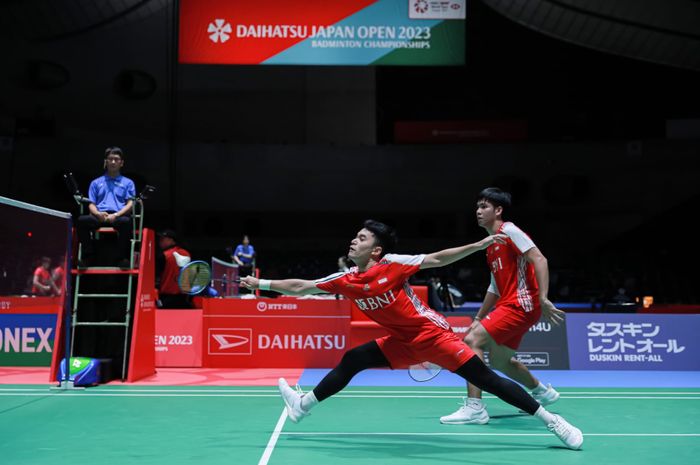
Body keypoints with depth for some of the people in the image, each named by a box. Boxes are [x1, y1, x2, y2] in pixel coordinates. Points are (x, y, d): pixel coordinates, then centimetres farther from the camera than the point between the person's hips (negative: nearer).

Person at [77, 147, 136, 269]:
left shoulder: (128, 183, 20)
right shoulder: (96, 183, 24)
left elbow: (130, 204, 7)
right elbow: (91, 204, 15)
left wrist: (116, 215, -12)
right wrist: (98, 214, -10)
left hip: (118, 216, -2)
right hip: (99, 216, 2)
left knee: (126, 221, -39)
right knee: (82, 220, -32)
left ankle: (124, 257, -25)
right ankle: (87, 255, -18)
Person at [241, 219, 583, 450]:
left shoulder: (393, 264, -16)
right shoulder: (347, 280, 0)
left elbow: (438, 259, -11)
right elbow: (301, 288, 6)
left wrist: (480, 244, -17)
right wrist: (261, 283, 5)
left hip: (432, 334, -6)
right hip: (403, 343, 6)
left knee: (484, 378, -11)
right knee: (352, 360, 4)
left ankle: (551, 420, -4)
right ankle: (305, 404, 19)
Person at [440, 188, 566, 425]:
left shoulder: (509, 231, -9)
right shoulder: (491, 245, 19)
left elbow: (539, 259, -20)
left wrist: (543, 299, -29)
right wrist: (478, 319, 21)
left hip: (520, 304, -10)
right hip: (509, 305, 10)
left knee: (472, 341, -18)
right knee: (498, 360, 19)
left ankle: (474, 407, -18)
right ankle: (542, 391, 41)